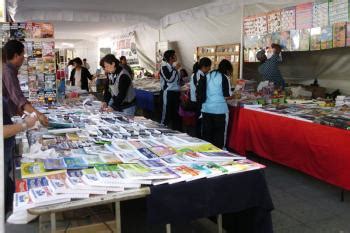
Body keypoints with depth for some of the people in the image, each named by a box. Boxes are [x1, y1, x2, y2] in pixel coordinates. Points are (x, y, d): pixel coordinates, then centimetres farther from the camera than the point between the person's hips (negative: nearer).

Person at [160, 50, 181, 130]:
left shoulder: (174, 66, 12)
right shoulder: (164, 67, -9)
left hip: (176, 92, 7)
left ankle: (176, 129, 21)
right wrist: (175, 69, -15)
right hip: (168, 93, -7)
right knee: (167, 112, -3)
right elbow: (169, 79, -21)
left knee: (176, 113, 11)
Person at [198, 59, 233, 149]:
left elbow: (202, 93, 15)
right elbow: (226, 96, -9)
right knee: (219, 134, 4)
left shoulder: (208, 76, 10)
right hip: (219, 110, -5)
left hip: (206, 109, 6)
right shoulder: (224, 77, -7)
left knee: (207, 134, 11)